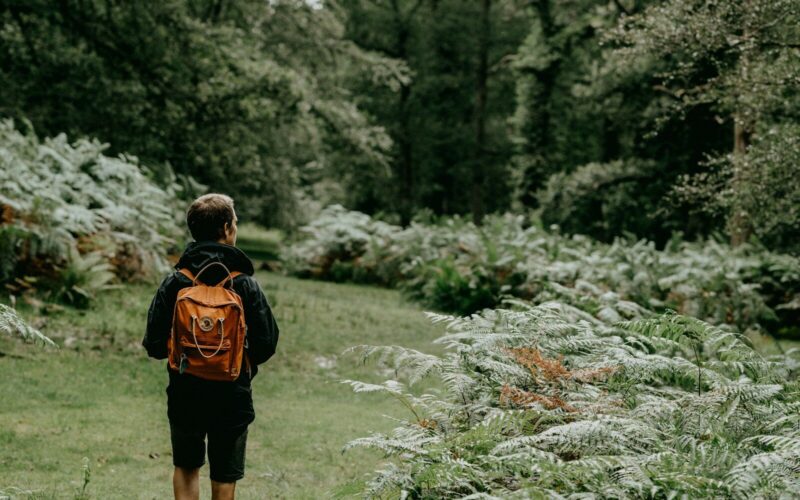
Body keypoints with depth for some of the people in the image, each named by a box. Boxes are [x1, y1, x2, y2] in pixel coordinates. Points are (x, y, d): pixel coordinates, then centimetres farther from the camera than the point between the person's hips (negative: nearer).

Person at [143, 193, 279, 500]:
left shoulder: (174, 282, -8)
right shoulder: (245, 285, -10)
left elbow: (154, 344, -7)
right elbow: (266, 343, -8)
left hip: (185, 391, 1)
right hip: (232, 394, -1)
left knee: (186, 467, 21)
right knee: (224, 475, 12)